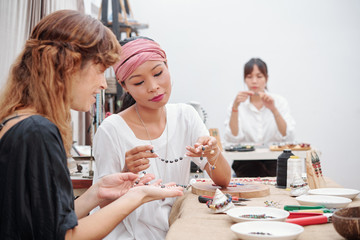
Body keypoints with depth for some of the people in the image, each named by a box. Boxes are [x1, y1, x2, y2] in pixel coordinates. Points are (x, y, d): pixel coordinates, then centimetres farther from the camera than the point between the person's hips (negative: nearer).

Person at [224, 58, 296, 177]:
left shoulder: (279, 101, 6)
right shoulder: (238, 104, 5)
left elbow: (288, 138, -8)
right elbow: (232, 139, -9)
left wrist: (273, 109, -18)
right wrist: (235, 107, -17)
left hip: (274, 159, 0)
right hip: (246, 161, 0)